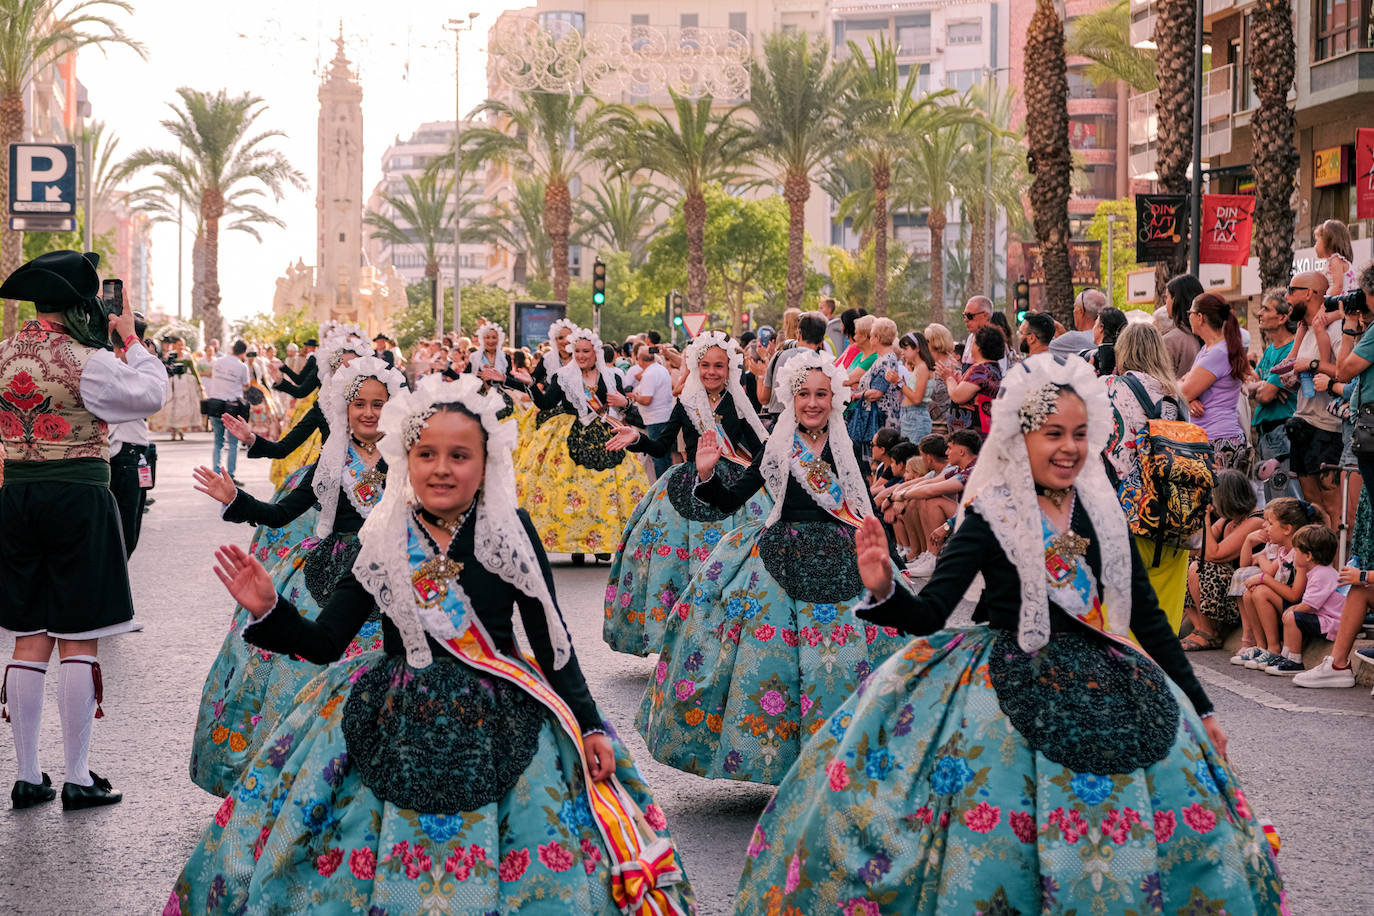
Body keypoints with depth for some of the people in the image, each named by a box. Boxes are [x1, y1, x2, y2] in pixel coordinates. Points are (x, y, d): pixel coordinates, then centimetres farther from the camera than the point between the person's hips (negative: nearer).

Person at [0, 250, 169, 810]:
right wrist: (131, 341, 2)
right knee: (79, 643, 2)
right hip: (77, 497, -6)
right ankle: (78, 779, 6)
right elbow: (153, 394, -9)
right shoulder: (86, 362, -15)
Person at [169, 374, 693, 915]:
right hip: (391, 723, 2)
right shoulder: (382, 541, 1)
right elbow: (324, 642, 2)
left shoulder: (510, 532, -3)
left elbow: (551, 642, 1)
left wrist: (590, 727, -4)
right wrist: (269, 611, -15)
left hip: (499, 723, -1)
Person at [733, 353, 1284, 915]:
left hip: (1103, 688, 4)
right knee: (991, 840, -13)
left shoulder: (1102, 514, 6)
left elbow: (1146, 616, 13)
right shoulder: (992, 516, -6)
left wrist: (1199, 708, 15)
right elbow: (928, 614, -12)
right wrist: (885, 591, -34)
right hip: (1008, 689, -4)